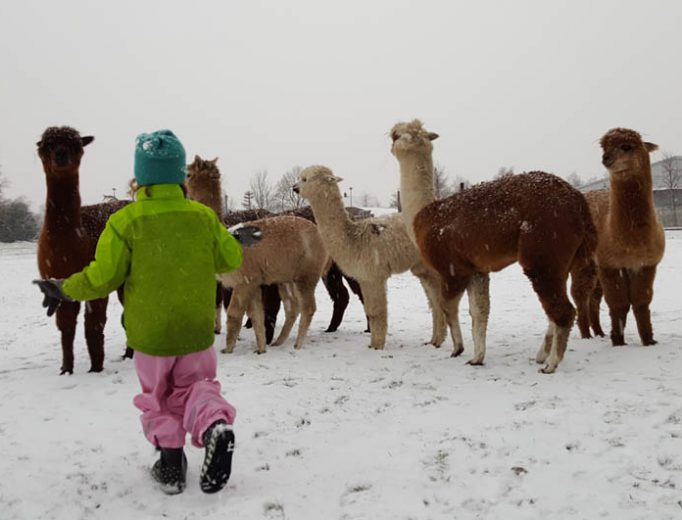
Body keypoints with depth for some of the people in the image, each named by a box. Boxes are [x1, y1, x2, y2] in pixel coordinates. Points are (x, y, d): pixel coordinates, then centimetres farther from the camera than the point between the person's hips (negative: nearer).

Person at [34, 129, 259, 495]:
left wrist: (63, 290, 5)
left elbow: (101, 278, -13)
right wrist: (240, 242, 27)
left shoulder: (125, 221, -14)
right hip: (198, 331, 2)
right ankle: (214, 424, -13)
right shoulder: (204, 216, -6)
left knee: (157, 397, 19)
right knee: (195, 385, 17)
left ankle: (170, 459, 8)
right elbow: (230, 259, 4)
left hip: (150, 334, -1)